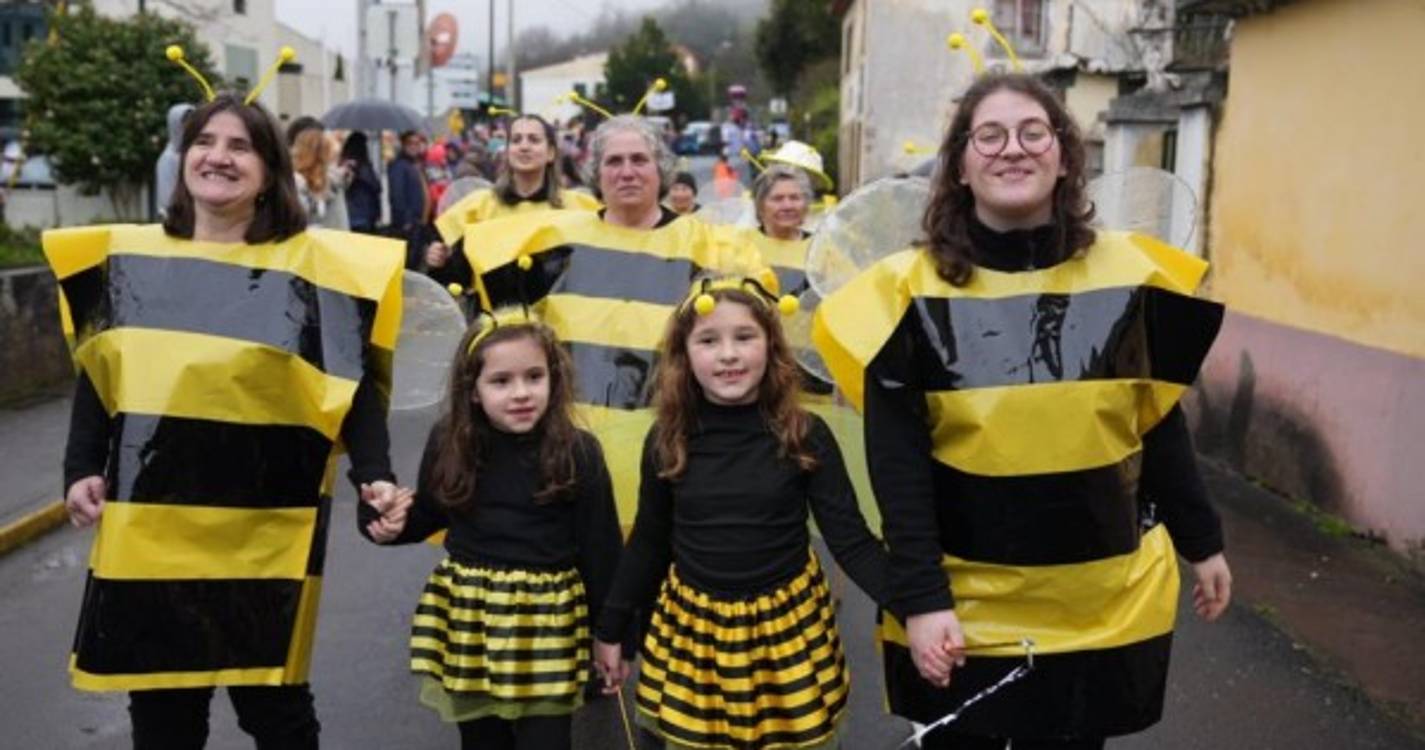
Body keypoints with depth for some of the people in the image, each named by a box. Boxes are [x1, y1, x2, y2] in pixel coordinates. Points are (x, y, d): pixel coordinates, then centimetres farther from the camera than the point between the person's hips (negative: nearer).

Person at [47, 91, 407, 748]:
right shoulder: (127, 255, 7)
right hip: (148, 526, 4)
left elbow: (351, 385, -6)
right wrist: (81, 469, 5)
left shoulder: (311, 265, -5)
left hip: (265, 531, -3)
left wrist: (375, 475, -17)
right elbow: (96, 374, 13)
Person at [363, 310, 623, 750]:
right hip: (467, 616, 3)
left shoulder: (578, 453, -12)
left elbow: (600, 549, -6)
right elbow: (429, 516, 11)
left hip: (546, 621, -3)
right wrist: (391, 524, -10)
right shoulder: (449, 442, -5)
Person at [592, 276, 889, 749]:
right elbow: (648, 543, 7)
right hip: (691, 629, 1)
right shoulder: (667, 441, -5)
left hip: (787, 626, -1)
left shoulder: (805, 436, -10)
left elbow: (850, 539, -9)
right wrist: (611, 629, 11)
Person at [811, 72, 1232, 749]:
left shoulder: (1127, 273, -3)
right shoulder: (912, 288, -9)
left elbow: (1158, 423, 7)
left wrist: (1201, 541, 12)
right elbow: (896, 464, -10)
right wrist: (919, 597, -15)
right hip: (962, 604, -1)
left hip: (1106, 602, 2)